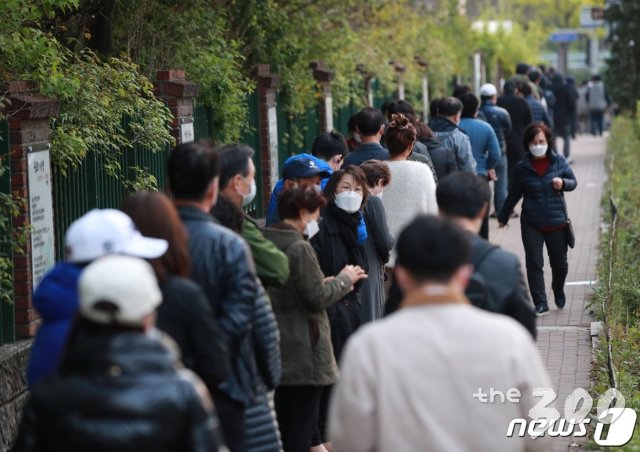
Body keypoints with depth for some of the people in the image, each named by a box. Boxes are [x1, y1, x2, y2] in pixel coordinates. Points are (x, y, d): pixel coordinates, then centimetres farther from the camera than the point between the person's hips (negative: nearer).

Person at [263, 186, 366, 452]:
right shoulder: (300, 247, -18)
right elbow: (317, 298, -16)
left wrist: (326, 283, 10)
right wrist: (344, 279, -1)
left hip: (279, 343, 8)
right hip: (304, 348, -8)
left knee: (284, 417, 16)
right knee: (303, 420, -2)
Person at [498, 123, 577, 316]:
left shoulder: (559, 162, -3)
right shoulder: (522, 168, -2)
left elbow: (573, 182, 7)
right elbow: (514, 194, 9)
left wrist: (563, 183, -17)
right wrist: (503, 217, 18)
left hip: (557, 222, 0)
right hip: (531, 224, 0)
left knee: (559, 263, 12)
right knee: (534, 264, -7)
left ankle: (558, 291, 42)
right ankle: (540, 303, 1)